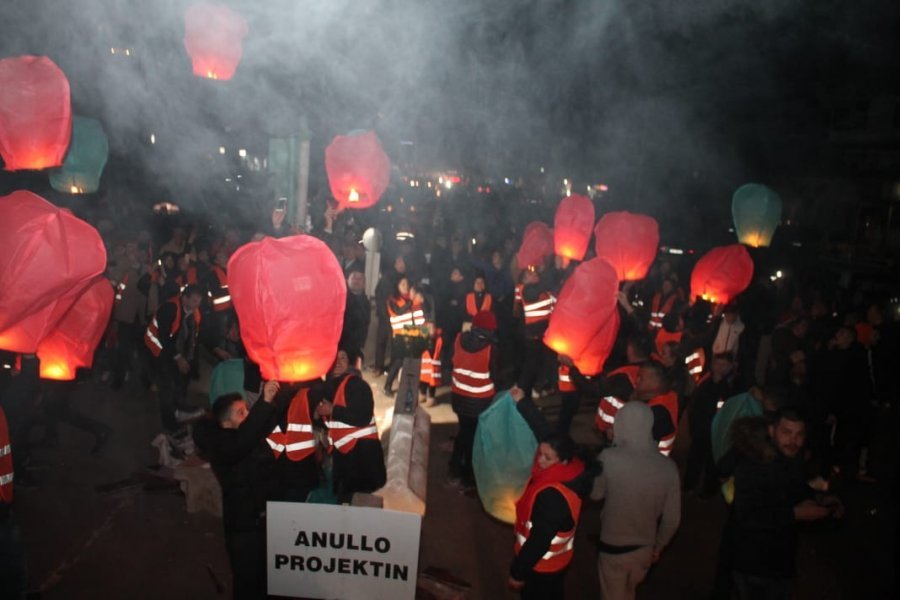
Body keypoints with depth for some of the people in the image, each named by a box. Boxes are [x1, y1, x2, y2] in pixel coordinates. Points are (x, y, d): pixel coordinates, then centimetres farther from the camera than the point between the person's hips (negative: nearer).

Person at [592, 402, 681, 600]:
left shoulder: (609, 458, -25)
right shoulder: (668, 467, -16)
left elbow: (595, 493, -5)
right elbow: (672, 518, -6)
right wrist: (658, 546, 13)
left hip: (613, 546, -3)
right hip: (645, 547, 3)